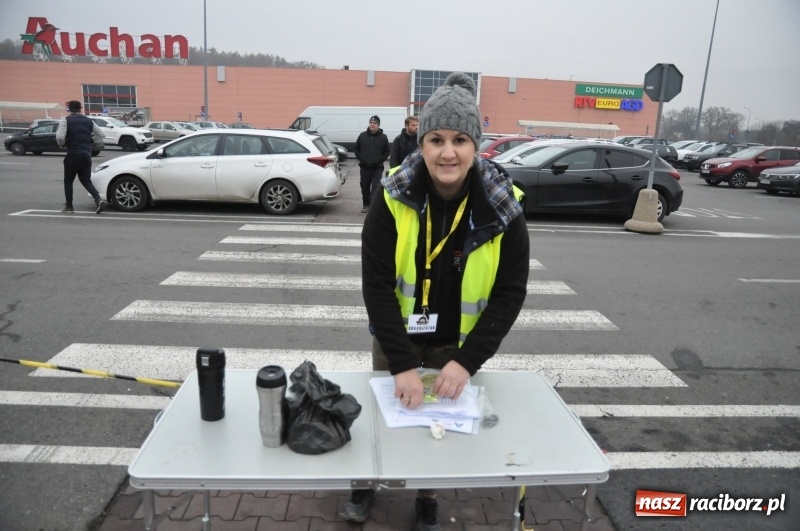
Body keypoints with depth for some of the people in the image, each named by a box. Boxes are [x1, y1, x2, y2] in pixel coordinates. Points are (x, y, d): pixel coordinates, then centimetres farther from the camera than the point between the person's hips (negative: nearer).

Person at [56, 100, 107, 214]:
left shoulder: (66, 120, -5)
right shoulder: (89, 121, 9)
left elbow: (60, 137, -16)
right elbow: (100, 134, 14)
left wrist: (62, 144, 4)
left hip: (73, 155, -4)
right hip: (86, 155, 4)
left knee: (68, 181, 11)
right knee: (86, 180, 12)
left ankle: (69, 206, 15)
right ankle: (98, 200, -10)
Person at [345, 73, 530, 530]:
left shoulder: (502, 207, -21)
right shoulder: (393, 196, -23)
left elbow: (510, 293, -16)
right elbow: (377, 285, -22)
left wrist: (468, 361, -24)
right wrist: (403, 364, -28)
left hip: (458, 344, 1)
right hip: (396, 337, 0)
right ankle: (370, 481, 50)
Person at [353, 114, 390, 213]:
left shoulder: (383, 137, -2)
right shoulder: (362, 135, 3)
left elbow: (387, 152, 2)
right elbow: (356, 149, 10)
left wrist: (379, 160, -11)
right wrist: (361, 159, -3)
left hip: (377, 168, -2)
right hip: (364, 167, 3)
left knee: (376, 187, -12)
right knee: (365, 187, 12)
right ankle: (366, 204, 28)